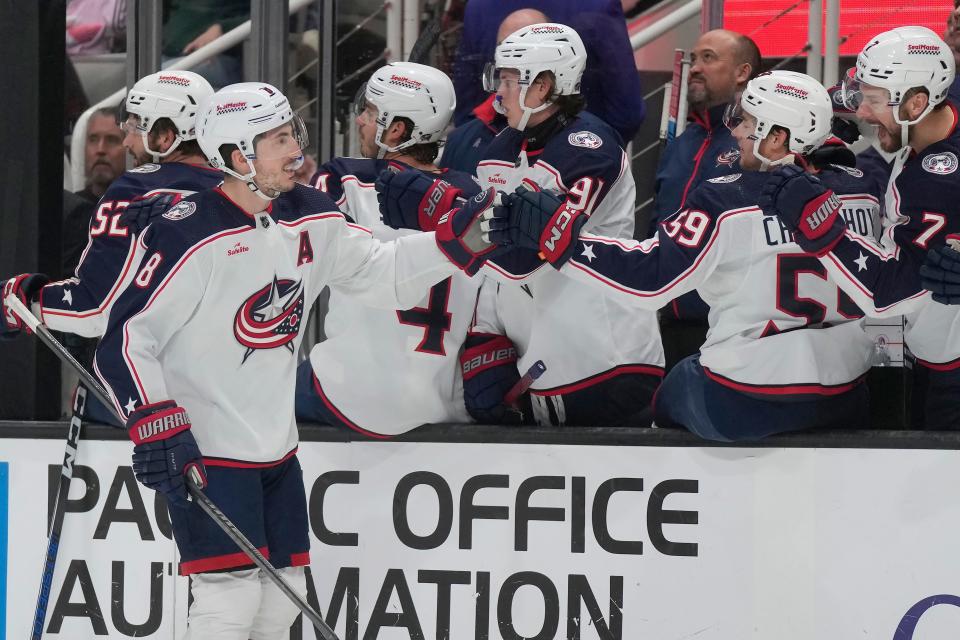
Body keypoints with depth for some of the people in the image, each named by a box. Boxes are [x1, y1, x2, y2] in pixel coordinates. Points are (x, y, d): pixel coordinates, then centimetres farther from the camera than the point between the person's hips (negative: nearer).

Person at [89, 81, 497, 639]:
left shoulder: (310, 220, 4)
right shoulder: (191, 236, -19)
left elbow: (381, 273, 14)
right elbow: (124, 337, -18)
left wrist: (456, 241, 0)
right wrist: (156, 421, -25)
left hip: (275, 446, 8)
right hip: (203, 451, -8)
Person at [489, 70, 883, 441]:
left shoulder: (727, 201, -16)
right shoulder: (860, 192, -3)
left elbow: (650, 276, -18)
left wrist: (552, 229, -14)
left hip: (744, 406, -4)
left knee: (672, 396, 26)